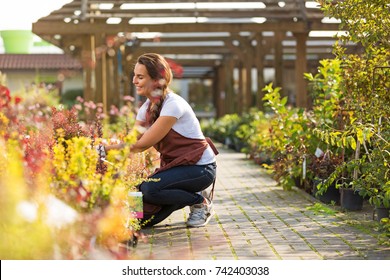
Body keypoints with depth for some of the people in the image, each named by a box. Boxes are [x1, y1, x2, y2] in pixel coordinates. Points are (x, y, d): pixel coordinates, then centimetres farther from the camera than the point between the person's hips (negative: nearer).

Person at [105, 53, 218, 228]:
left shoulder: (173, 105, -22)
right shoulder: (147, 108, 4)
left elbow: (142, 144, -24)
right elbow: (132, 143, -3)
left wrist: (107, 149, -23)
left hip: (200, 167, -8)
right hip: (174, 165, 8)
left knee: (149, 189, -30)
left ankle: (201, 202, -7)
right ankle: (188, 195, 15)